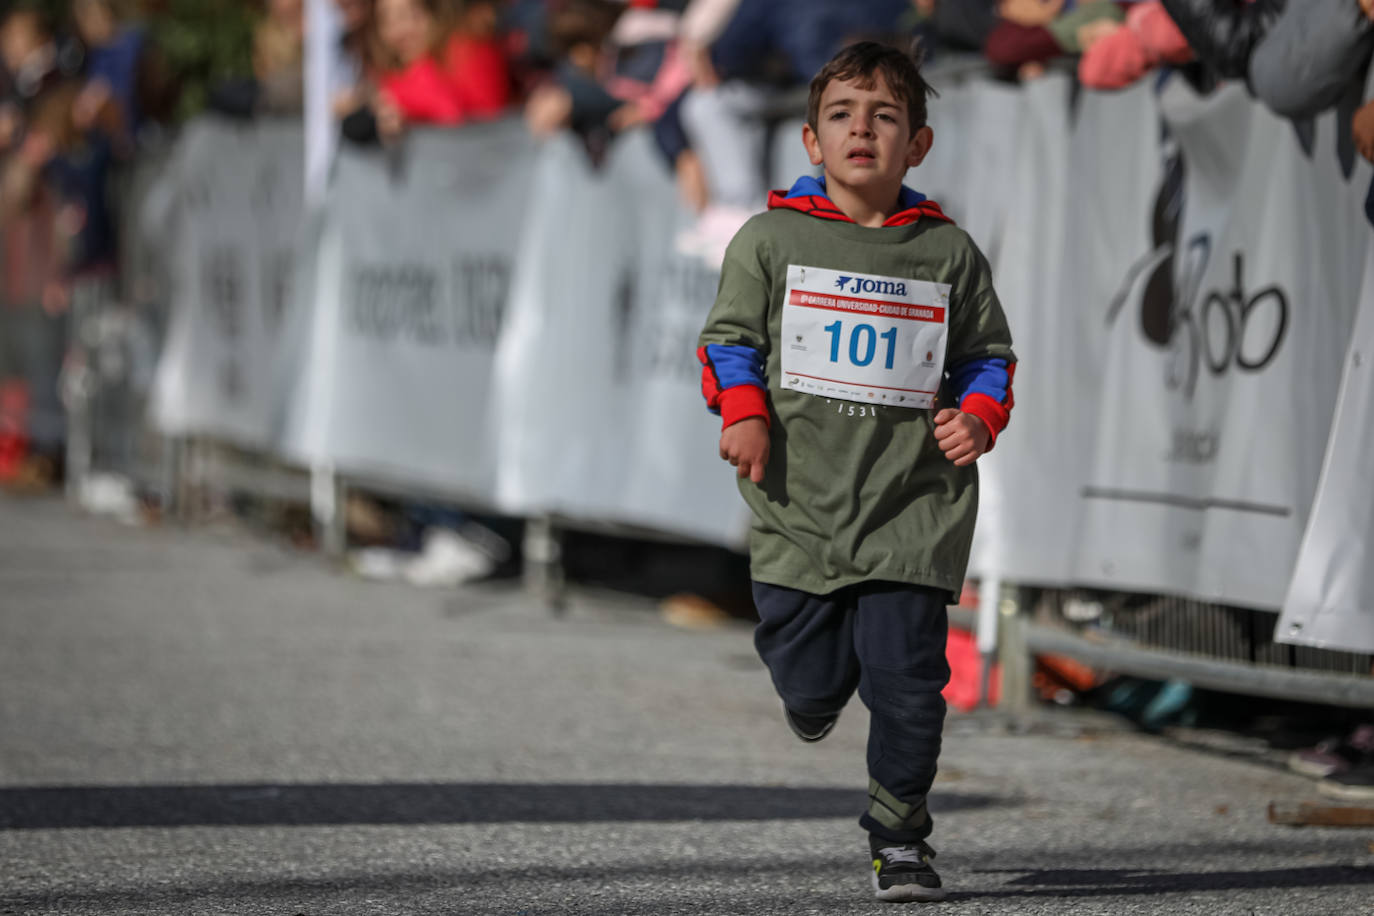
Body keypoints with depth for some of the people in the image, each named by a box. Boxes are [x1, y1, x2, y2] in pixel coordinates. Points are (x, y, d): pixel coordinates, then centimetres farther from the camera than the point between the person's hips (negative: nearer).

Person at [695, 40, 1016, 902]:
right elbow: (729, 337, 8)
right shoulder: (771, 240, 2)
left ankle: (899, 838, 12)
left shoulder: (949, 253, 5)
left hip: (912, 512, 0)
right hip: (800, 506, 0)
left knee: (906, 678, -6)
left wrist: (979, 418, -3)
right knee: (809, 682, 3)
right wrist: (743, 413, -10)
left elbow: (988, 354, 16)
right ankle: (817, 698, 42)